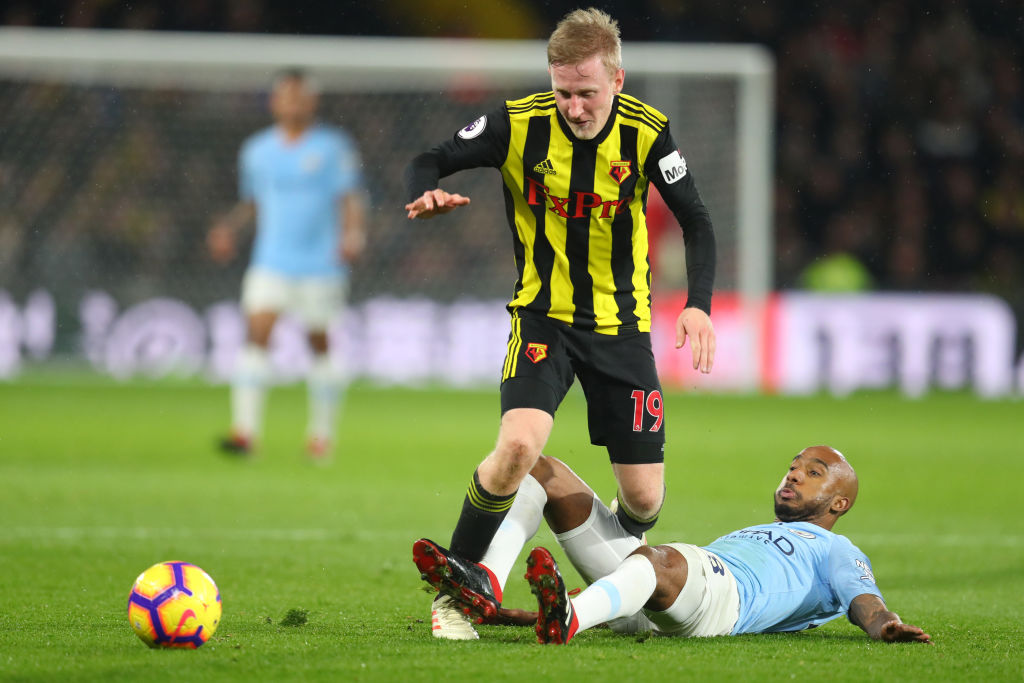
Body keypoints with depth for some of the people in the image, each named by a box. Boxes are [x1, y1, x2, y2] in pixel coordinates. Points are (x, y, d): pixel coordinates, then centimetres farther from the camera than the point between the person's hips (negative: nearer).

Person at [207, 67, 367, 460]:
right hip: (270, 262, 2)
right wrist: (229, 227, 4)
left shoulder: (333, 147, -1)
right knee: (256, 333, -14)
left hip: (320, 263, -2)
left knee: (319, 344, 6)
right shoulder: (256, 150, 9)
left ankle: (322, 432, 22)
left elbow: (351, 198, -5)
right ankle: (245, 430, -21)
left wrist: (354, 235, -22)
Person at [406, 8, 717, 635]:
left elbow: (696, 223, -5)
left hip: (622, 324, 2)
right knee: (519, 446, -28)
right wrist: (428, 196, -30)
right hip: (543, 317, -1)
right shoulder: (520, 124, -13)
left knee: (644, 495, 1)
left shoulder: (646, 133, -11)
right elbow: (430, 162, -5)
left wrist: (698, 304, -21)